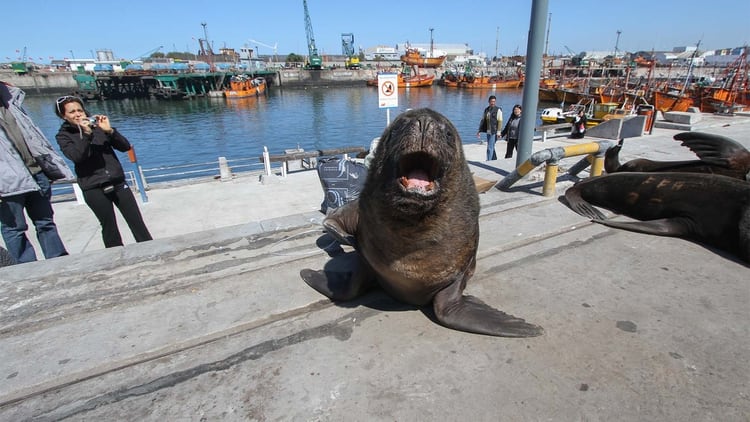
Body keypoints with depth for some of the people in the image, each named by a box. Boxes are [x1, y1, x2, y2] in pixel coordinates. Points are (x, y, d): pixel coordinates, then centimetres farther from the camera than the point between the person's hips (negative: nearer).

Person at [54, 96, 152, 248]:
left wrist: (110, 130, -13)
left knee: (138, 223, 1)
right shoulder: (63, 136, 3)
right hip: (94, 189, -2)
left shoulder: (97, 126, 8)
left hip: (117, 182, 2)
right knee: (109, 227, 6)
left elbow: (125, 146, 1)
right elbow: (77, 157, -14)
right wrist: (86, 133, -19)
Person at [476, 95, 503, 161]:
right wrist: (479, 130, 9)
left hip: (494, 132, -6)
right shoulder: (486, 109, 11)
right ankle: (494, 160, 30)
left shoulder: (498, 110, -6)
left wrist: (498, 132, -18)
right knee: (491, 147, 16)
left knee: (490, 148, -10)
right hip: (488, 131, 6)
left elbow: (500, 121, -10)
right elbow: (483, 120, 14)